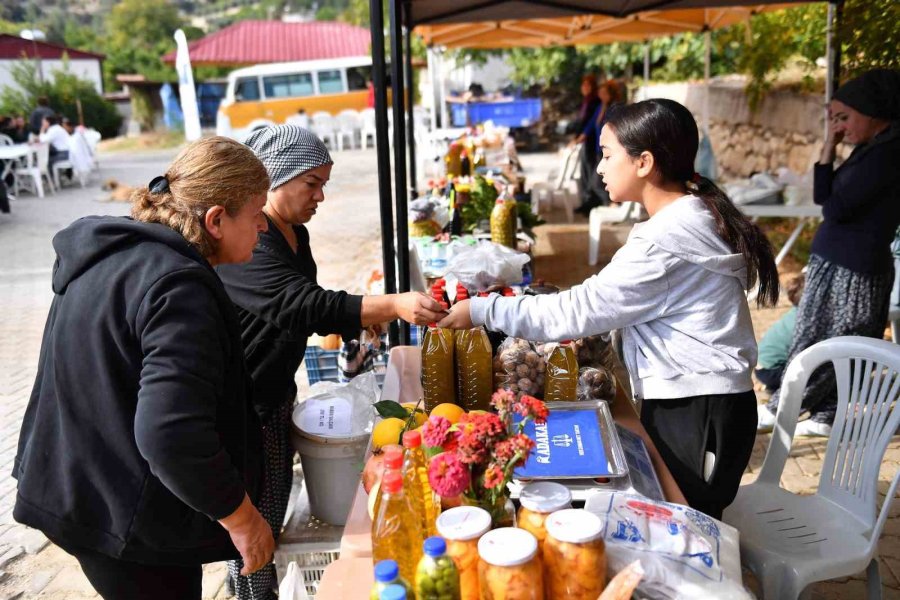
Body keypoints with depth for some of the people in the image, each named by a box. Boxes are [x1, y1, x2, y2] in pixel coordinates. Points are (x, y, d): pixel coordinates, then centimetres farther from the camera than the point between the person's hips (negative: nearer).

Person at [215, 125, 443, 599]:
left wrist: (358, 319, 7)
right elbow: (300, 305, -38)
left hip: (277, 391, 9)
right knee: (256, 519, 3)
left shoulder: (294, 233, 6)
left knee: (276, 499, 22)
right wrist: (393, 305, -46)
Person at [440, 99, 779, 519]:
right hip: (695, 400, 9)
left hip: (697, 413, -9)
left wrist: (481, 310, -14)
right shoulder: (697, 217, 7)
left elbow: (576, 311, -22)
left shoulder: (665, 242, -24)